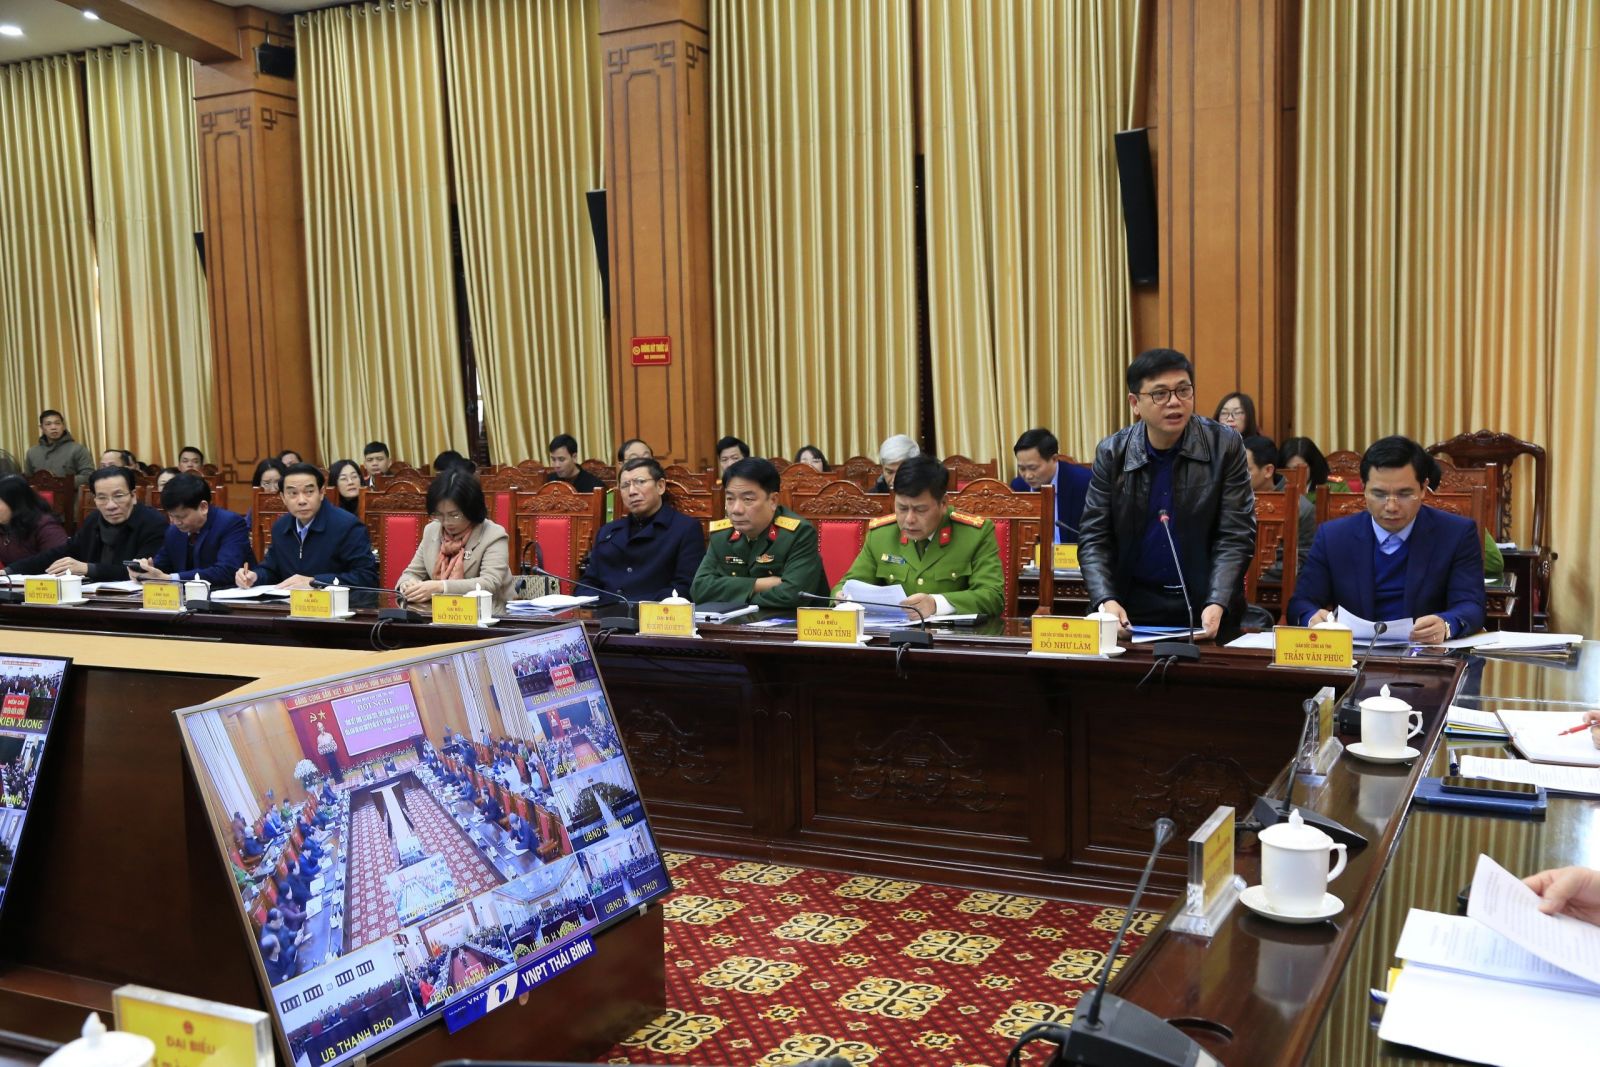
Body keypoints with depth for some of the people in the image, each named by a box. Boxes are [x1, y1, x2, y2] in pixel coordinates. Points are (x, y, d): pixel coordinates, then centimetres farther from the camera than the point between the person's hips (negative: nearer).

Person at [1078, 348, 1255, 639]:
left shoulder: (1225, 446, -3)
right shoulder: (1111, 453, 1)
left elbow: (1234, 535, -4)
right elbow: (1094, 537, 2)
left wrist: (1217, 604, -18)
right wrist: (1106, 600, -14)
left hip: (1204, 609, -1)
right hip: (1131, 608, 1)